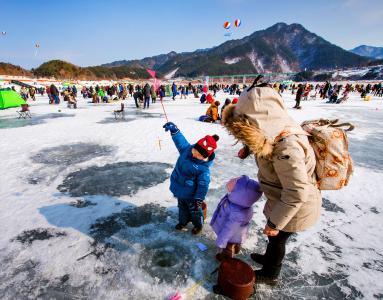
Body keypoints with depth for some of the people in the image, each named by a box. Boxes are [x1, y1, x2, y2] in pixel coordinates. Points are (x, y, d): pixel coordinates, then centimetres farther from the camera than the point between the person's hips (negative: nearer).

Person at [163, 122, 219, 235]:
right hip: (179, 189, 6)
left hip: (190, 194, -6)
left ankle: (198, 224, 48)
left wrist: (198, 199, -22)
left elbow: (203, 185, -25)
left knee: (194, 209, 21)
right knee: (182, 207, 30)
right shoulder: (186, 149, -15)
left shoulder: (204, 168, -30)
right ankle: (183, 221, 55)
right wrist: (174, 130, -16)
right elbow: (180, 140, -5)